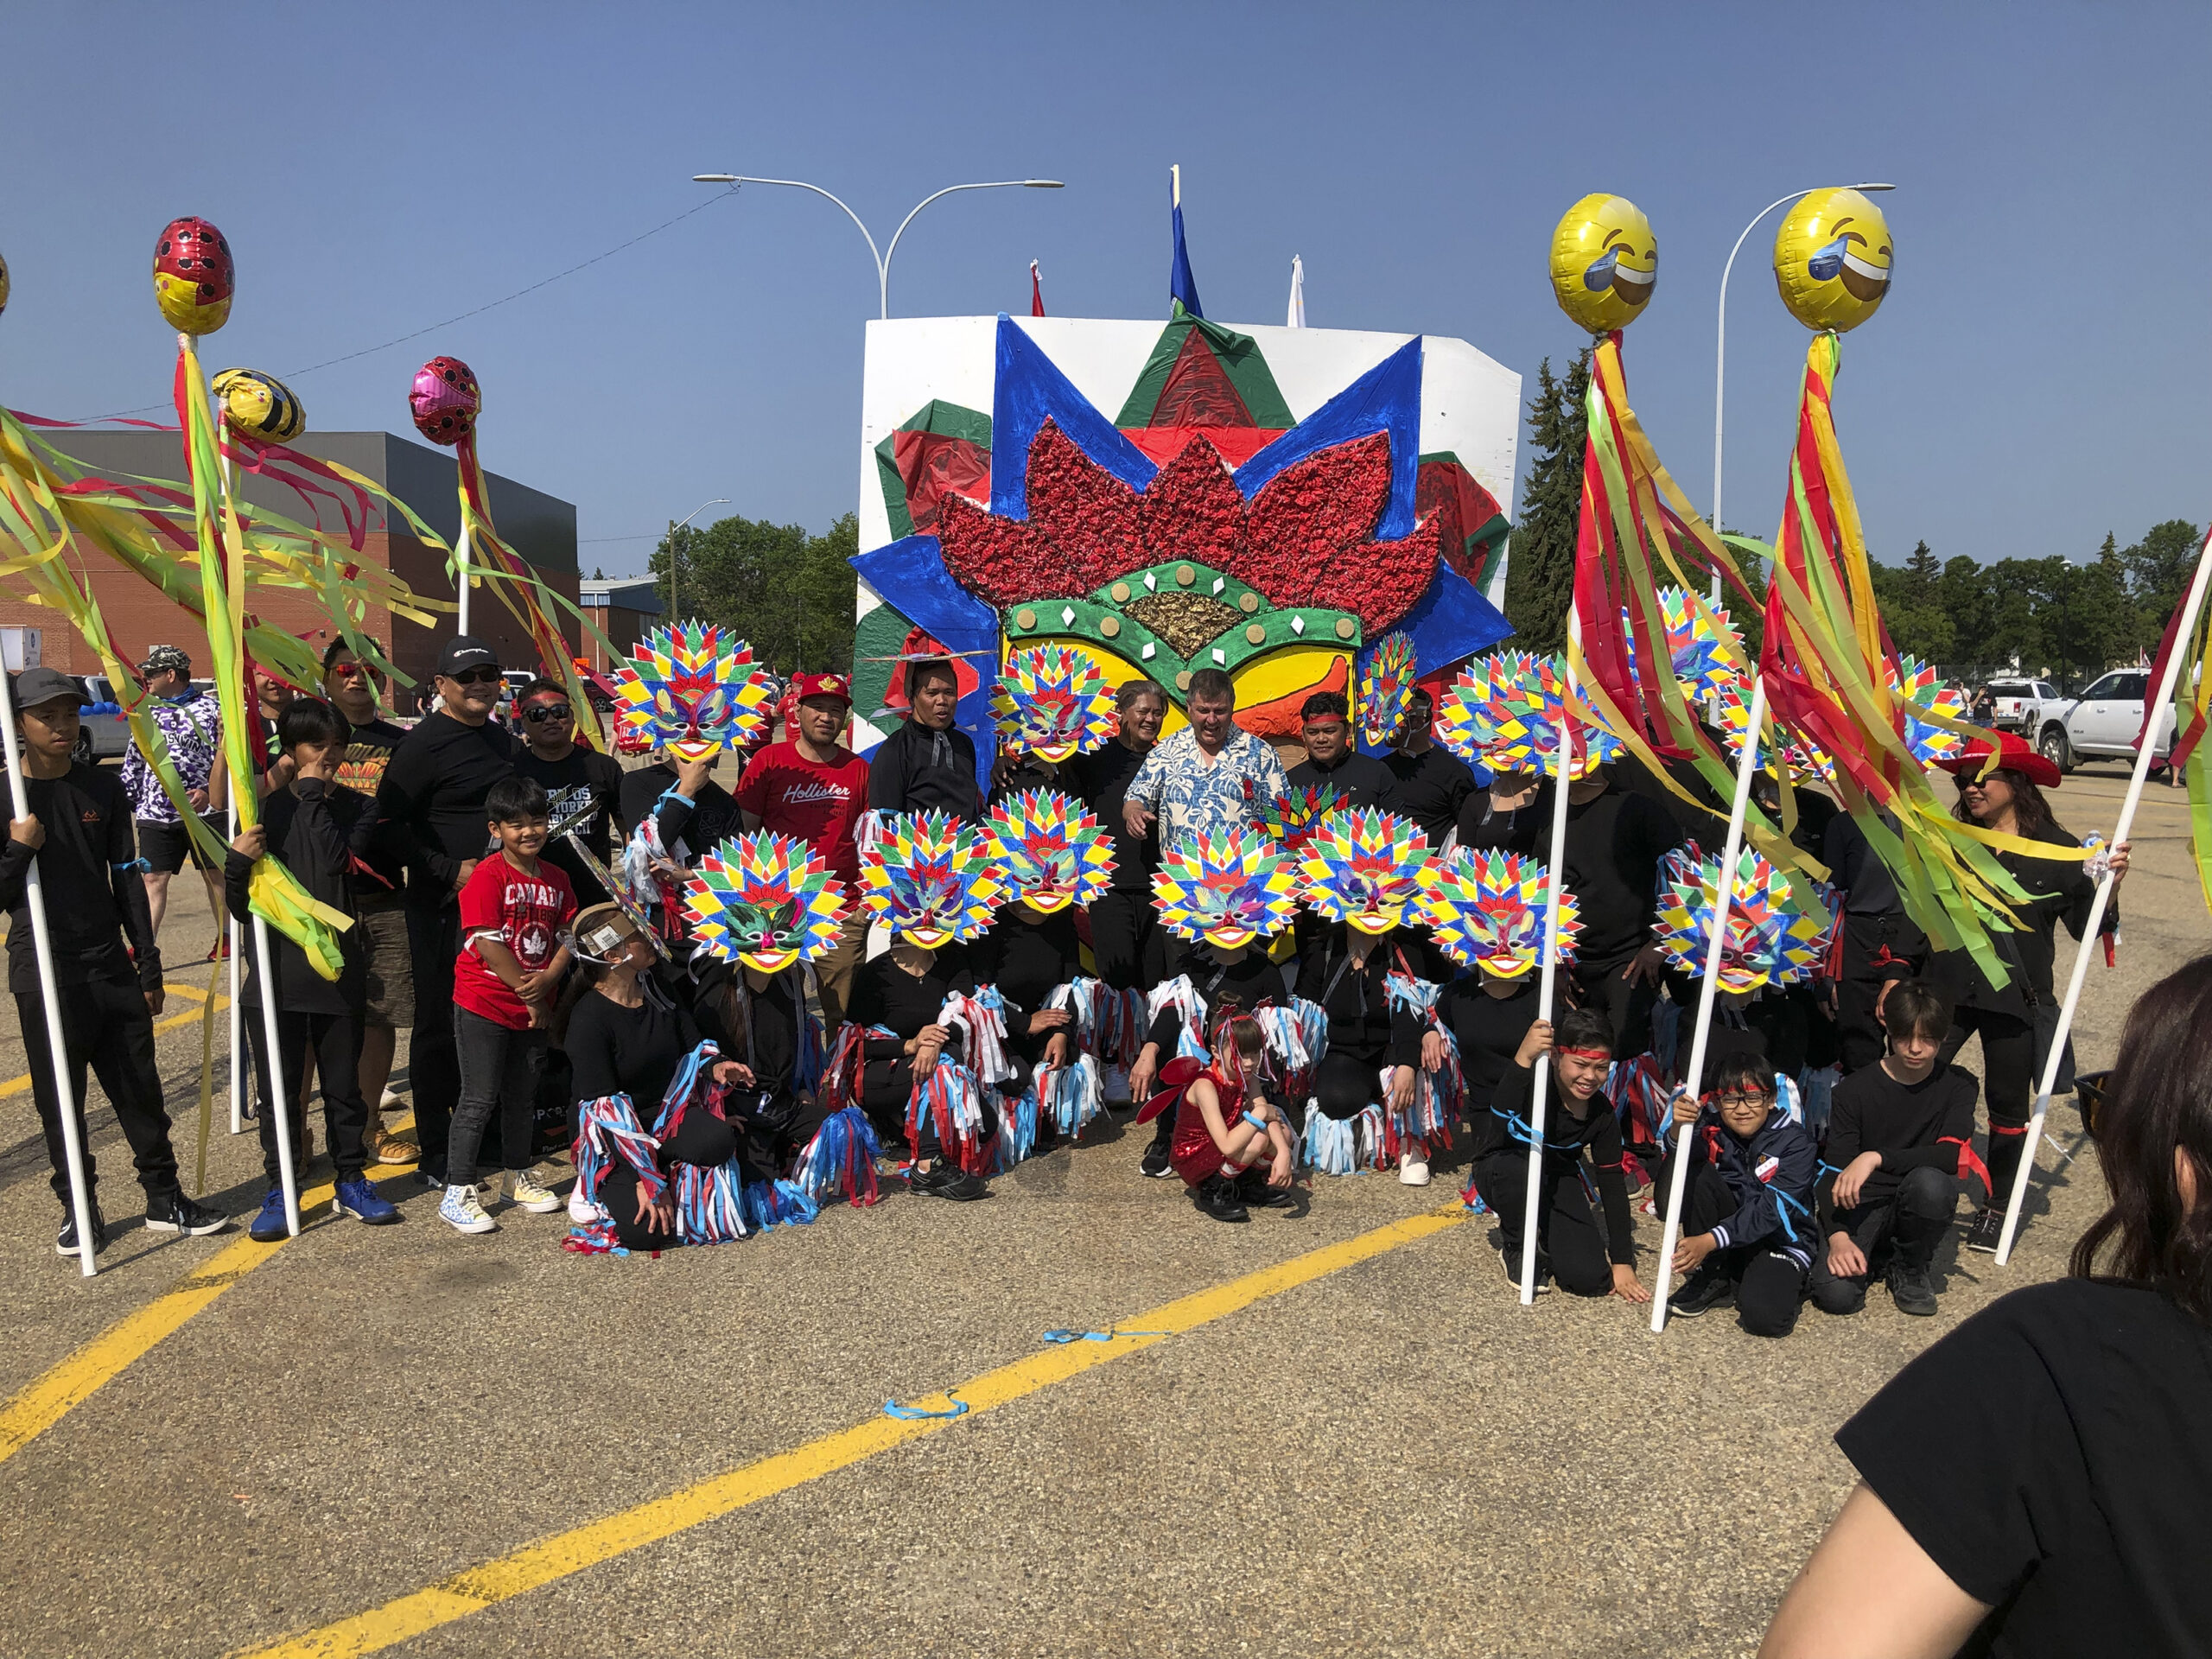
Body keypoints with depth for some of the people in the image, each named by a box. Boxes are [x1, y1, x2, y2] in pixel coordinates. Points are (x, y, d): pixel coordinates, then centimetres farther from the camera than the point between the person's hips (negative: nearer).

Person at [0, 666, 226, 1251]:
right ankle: (79, 1209, 19)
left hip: (110, 964, 3)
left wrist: (149, 965, 7)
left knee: (139, 1087, 7)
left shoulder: (103, 789, 6)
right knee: (59, 1098, 6)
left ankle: (165, 1198, 17)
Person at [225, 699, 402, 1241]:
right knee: (278, 1090, 7)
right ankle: (279, 1191, 20)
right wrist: (238, 861, -17)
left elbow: (337, 861, -18)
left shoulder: (356, 807, 4)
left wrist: (315, 795, -13)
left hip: (338, 972, 0)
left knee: (343, 1085, 10)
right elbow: (240, 904, 2)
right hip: (275, 975, 0)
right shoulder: (266, 809, 2)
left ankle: (351, 1182, 23)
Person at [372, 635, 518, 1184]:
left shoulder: (503, 741, 15)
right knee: (440, 1023, 1)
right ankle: (436, 1153, 11)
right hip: (442, 906, -7)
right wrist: (450, 869, -18)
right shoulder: (424, 744, -9)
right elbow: (390, 823, -14)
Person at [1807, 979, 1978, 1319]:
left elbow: (1951, 1155, -19)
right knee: (1836, 1294, -27)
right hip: (1861, 1204, -1)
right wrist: (1837, 1236, -24)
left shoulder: (1957, 1085, -1)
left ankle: (1909, 1268, -4)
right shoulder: (1855, 1089, -5)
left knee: (1930, 1183, -36)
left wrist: (1876, 1158, -31)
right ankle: (1877, 1255, 11)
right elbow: (1834, 1172, -9)